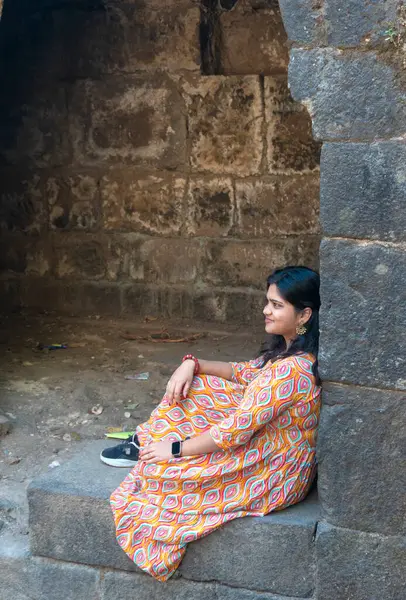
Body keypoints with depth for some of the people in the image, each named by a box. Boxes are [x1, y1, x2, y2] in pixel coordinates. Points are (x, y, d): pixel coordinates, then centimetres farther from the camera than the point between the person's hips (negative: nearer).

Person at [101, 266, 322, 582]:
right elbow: (245, 372, 12)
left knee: (160, 468, -10)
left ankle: (147, 452, 23)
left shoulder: (292, 370, -32)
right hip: (266, 444, 9)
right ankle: (144, 444, 16)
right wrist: (193, 364, -4)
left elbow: (234, 431, -28)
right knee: (193, 387, 2)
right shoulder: (289, 350, -3)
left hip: (275, 473, -9)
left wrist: (176, 449, -16)